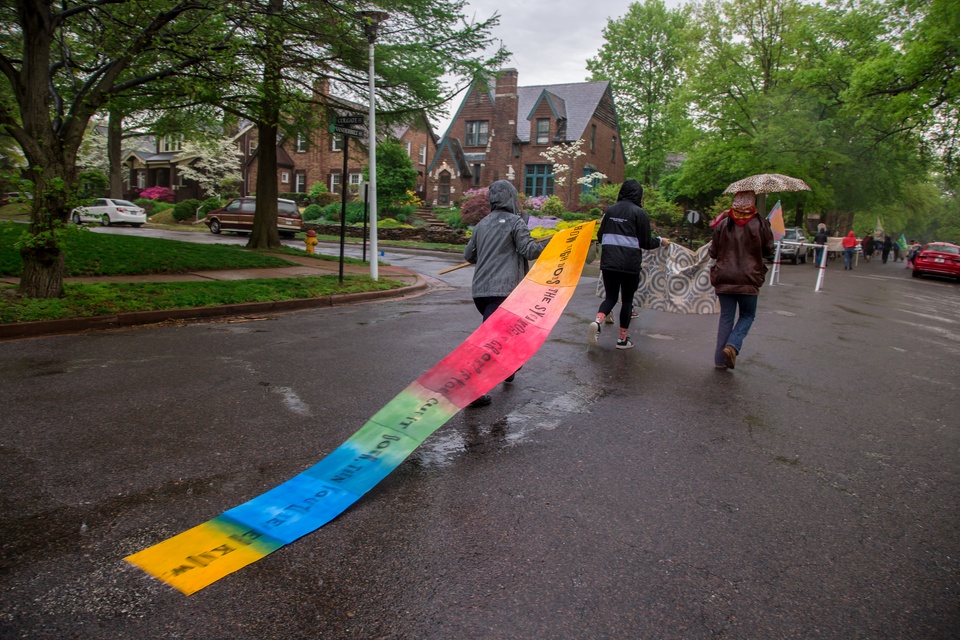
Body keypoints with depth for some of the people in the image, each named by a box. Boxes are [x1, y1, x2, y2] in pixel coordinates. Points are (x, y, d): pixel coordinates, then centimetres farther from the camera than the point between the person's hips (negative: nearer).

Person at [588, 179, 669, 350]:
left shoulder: (610, 211, 7)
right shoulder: (639, 213, -6)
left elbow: (600, 237, 12)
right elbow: (645, 242, -5)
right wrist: (660, 241, 15)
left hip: (608, 263, 4)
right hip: (630, 264, -4)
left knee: (610, 297, 13)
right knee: (627, 299, 9)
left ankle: (597, 321, -16)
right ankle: (623, 339, 15)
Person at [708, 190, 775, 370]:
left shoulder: (723, 224, -1)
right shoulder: (760, 224, -5)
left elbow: (713, 252, 4)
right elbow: (769, 250, 4)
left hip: (724, 278, 2)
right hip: (748, 279, -2)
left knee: (726, 317, 10)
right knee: (747, 316, 14)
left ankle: (720, 360, 8)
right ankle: (733, 345, -10)